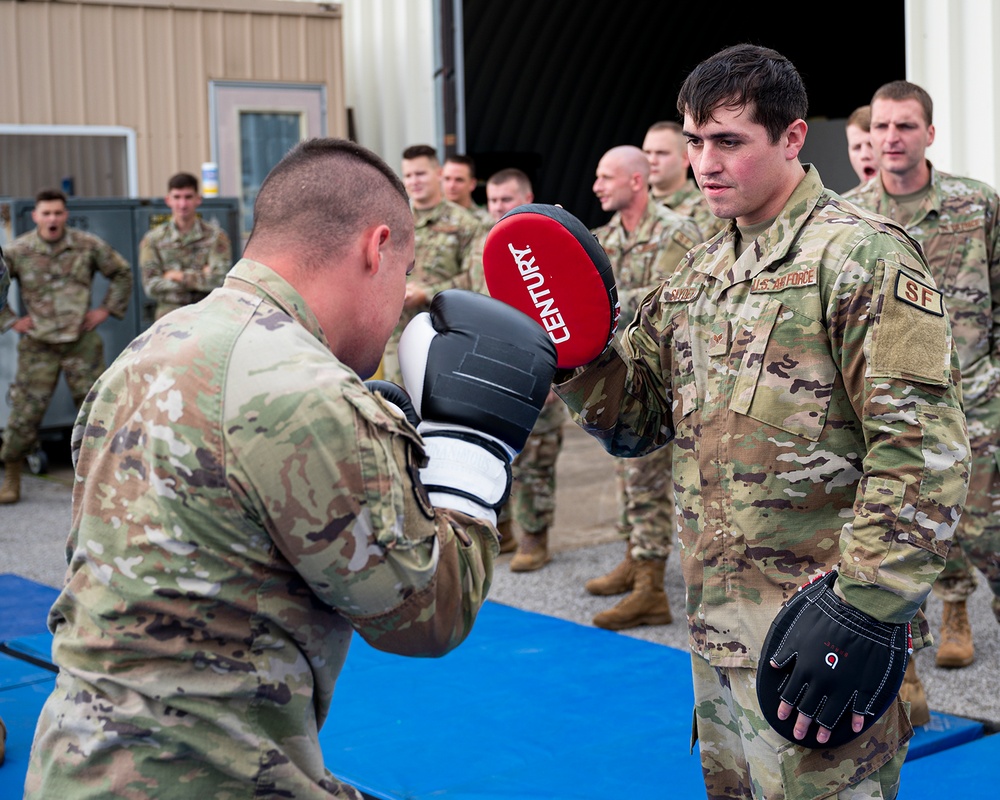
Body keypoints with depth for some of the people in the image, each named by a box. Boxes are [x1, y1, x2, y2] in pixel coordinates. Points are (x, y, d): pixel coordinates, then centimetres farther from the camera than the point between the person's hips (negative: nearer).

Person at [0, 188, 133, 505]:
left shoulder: (88, 246, 1)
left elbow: (122, 273, 13)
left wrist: (106, 309, 5)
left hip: (82, 341, 1)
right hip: (38, 344, -1)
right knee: (26, 410, -1)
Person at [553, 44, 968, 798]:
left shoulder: (861, 254, -11)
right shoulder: (698, 274, 13)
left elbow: (922, 448, -18)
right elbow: (636, 418, 15)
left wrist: (865, 615, -22)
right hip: (717, 624, 8)